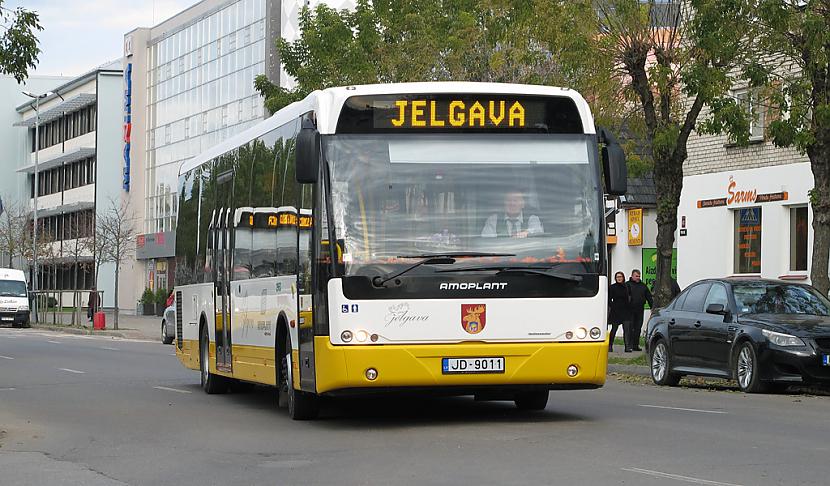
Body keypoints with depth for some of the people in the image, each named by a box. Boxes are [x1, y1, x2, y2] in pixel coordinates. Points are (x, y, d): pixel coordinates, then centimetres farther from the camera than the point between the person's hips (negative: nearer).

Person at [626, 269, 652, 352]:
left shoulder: (643, 286, 15)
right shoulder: (628, 285, 1)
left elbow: (649, 298, 17)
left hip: (640, 311, 5)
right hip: (630, 311, -5)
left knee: (638, 328, 8)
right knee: (629, 328, -7)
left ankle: (636, 345, 15)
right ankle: (628, 346, -9)